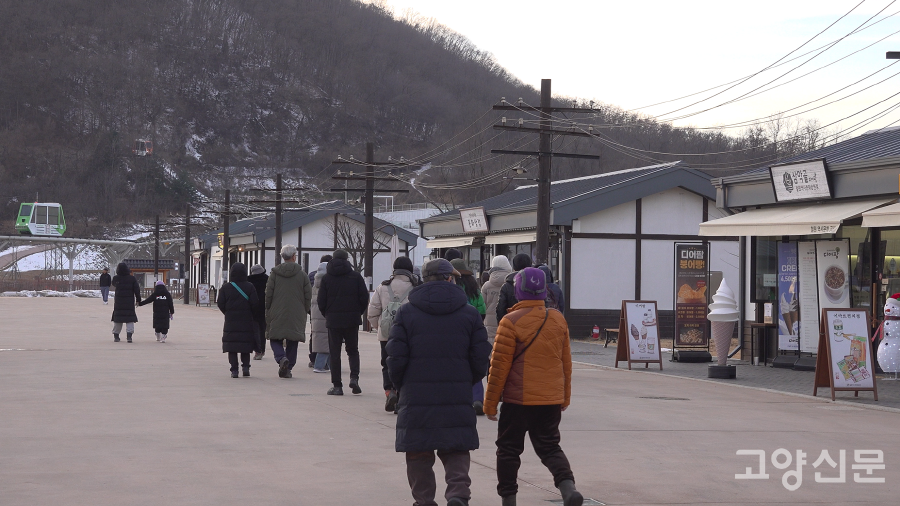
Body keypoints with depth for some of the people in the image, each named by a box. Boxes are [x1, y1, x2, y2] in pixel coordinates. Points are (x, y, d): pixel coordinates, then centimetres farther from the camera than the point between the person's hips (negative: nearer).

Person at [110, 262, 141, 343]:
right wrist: (138, 300, 5)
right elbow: (137, 290, -4)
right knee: (130, 319, 1)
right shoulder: (132, 279, -7)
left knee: (117, 318, 12)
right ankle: (129, 335, -15)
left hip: (118, 302, 1)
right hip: (129, 302, -1)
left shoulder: (116, 278, -6)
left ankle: (116, 335, 16)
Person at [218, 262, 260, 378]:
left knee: (231, 347, 3)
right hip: (247, 321, 0)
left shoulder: (225, 287, -2)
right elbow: (254, 302, -10)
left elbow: (220, 304, -4)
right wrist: (251, 314, 9)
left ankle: (234, 370, -4)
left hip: (231, 321, 0)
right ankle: (245, 366, 2)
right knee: (245, 346, 13)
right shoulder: (249, 287, -5)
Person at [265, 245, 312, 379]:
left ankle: (281, 358, -18)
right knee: (292, 342, 8)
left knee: (275, 339, 8)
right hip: (296, 316, 1)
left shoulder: (275, 273, -2)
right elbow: (308, 296, 1)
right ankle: (287, 368, 7)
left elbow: (268, 294, -1)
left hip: (277, 314, -1)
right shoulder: (302, 274, 0)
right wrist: (304, 311, 13)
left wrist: (268, 311, 10)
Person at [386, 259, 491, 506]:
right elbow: (481, 358, 2)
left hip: (416, 395, -1)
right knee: (456, 451, 8)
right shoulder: (469, 313, 3)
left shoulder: (406, 312, -1)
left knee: (419, 452, 10)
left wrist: (400, 386, 12)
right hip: (458, 397, 1)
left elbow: (396, 358, -4)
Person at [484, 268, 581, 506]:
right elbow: (566, 362, 13)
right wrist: (565, 397, 23)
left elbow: (499, 366, -10)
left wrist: (490, 403, -2)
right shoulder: (558, 319, 5)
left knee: (509, 449, 9)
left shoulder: (511, 322, -12)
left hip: (518, 399, -4)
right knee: (549, 447, 12)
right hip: (552, 399, 5)